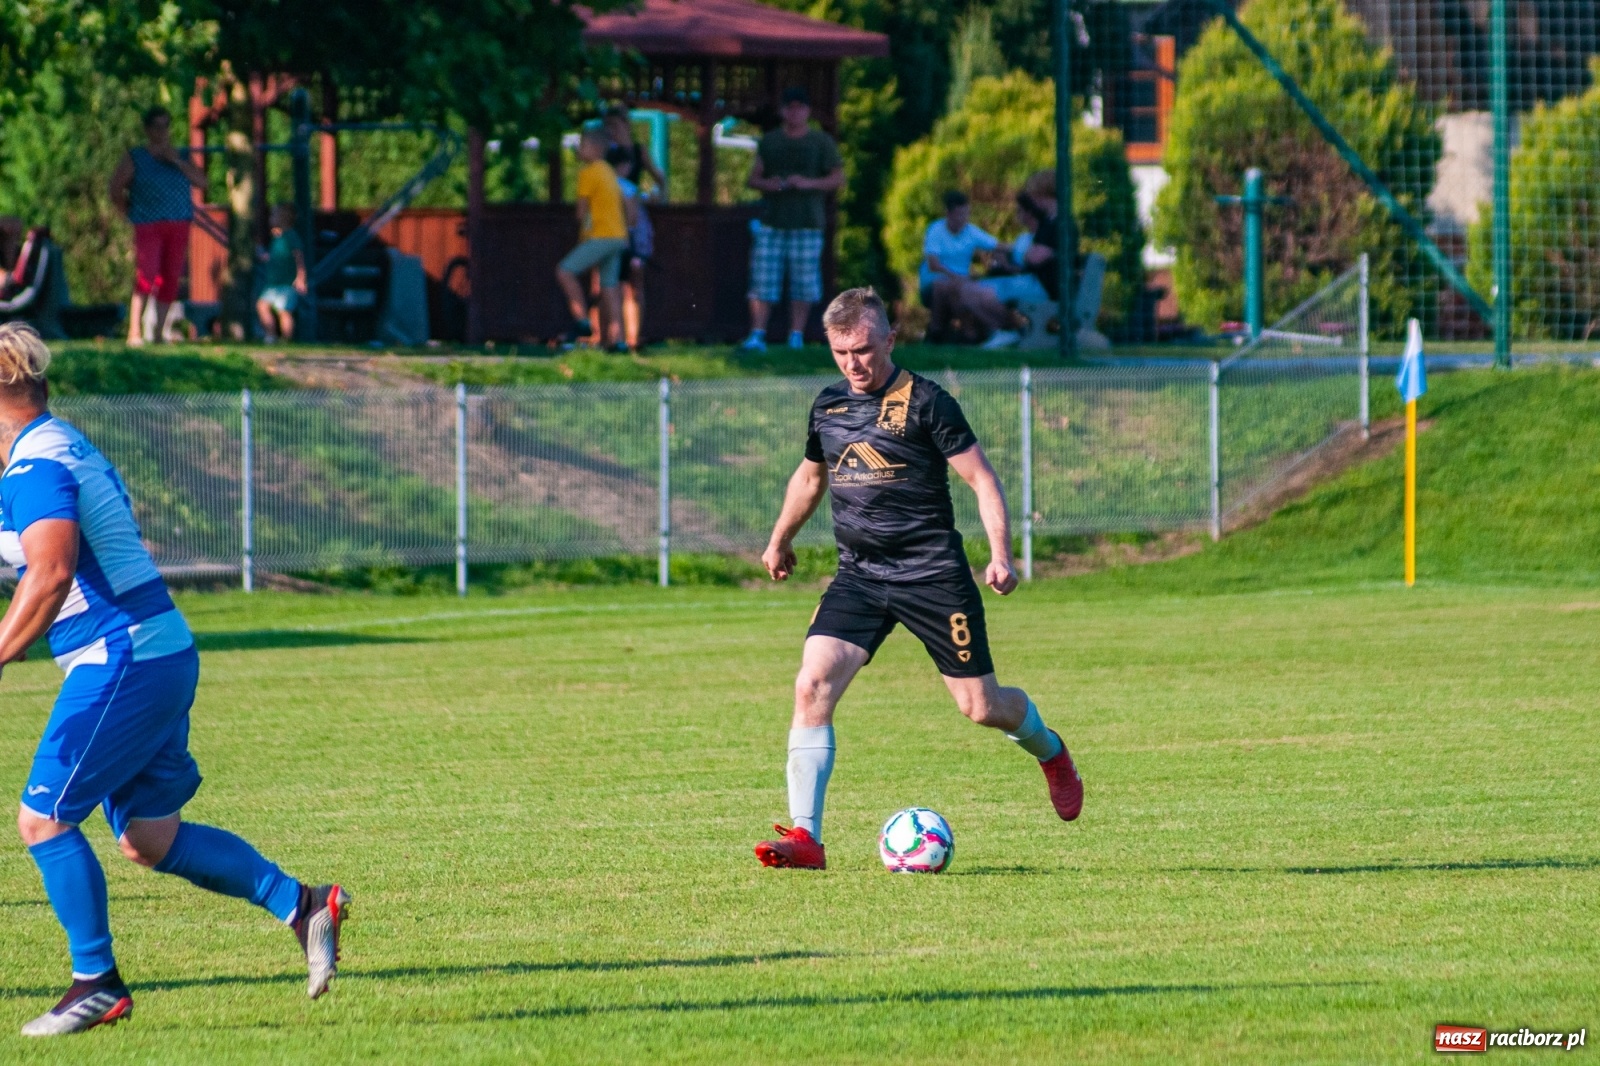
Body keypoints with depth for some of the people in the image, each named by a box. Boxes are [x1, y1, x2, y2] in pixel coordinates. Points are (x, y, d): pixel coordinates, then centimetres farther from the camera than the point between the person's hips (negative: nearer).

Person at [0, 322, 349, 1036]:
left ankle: (97, 983, -2)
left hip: (122, 662, -10)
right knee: (146, 836, 13)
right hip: (163, 655, 10)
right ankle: (300, 904, 9)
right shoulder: (69, 449, 19)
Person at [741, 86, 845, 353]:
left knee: (803, 282, -2)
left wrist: (808, 183, -12)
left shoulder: (821, 142, 7)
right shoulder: (769, 142, 15)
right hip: (772, 221, 2)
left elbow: (838, 178, 4)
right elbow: (753, 178, 15)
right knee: (762, 281, -6)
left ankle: (796, 335, 5)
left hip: (806, 223, -2)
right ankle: (757, 335, -7)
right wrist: (767, 184, -8)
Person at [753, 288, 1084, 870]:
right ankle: (805, 838, -17)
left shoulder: (925, 402, -8)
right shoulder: (828, 406, 9)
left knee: (980, 706, 1)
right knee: (812, 685, -17)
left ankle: (1051, 754, 37)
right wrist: (780, 540, 40)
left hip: (933, 575, -4)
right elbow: (811, 476, 28)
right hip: (857, 577, 4)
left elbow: (981, 477, -7)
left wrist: (1001, 555, -18)